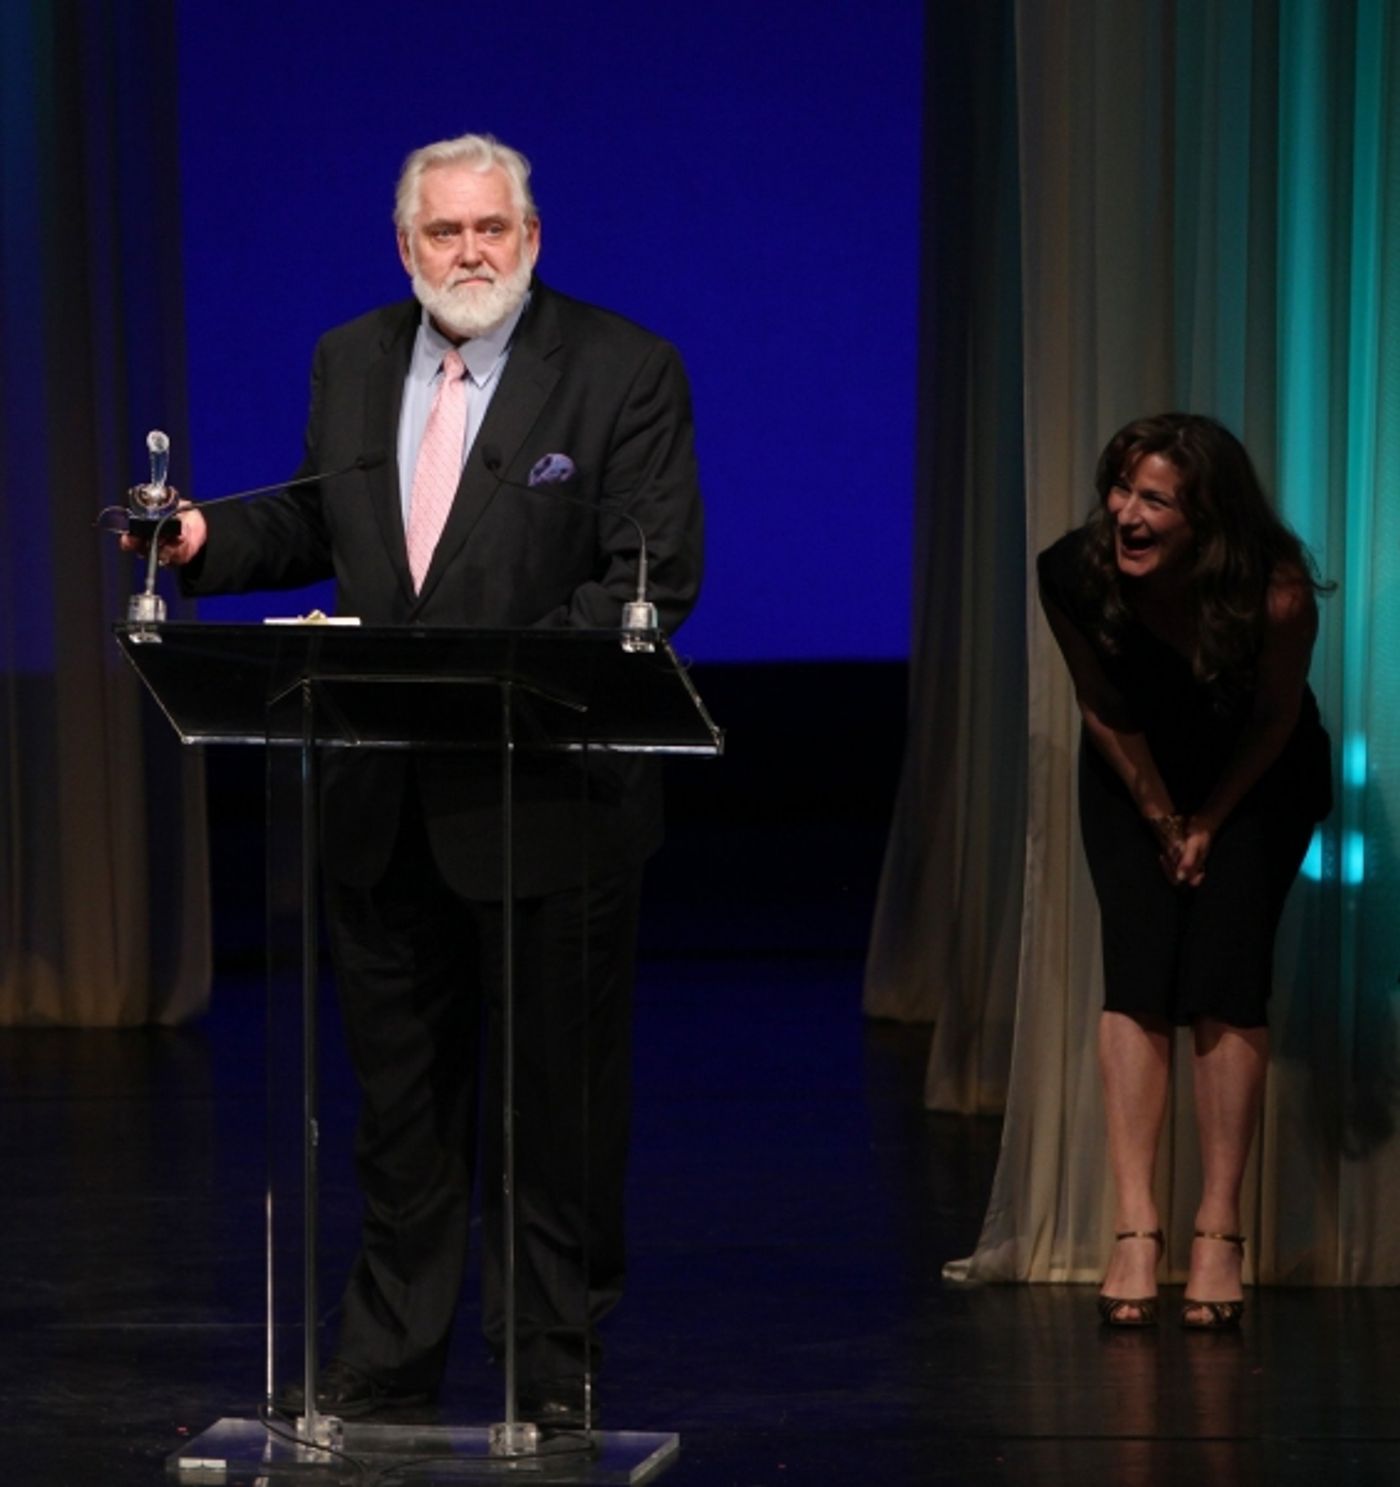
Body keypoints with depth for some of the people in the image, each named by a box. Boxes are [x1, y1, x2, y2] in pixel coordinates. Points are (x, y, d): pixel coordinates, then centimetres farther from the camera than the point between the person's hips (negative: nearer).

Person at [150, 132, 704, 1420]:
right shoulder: (350, 363, 9)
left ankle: (554, 1356, 13)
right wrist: (208, 540, 0)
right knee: (400, 1086, 12)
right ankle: (393, 1349, 21)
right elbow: (315, 526, 20)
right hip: (385, 798, 5)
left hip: (548, 793, -5)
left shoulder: (625, 370, -7)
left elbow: (657, 576, -12)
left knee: (557, 1090, 4)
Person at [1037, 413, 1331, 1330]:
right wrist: (1161, 820, -3)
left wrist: (1209, 822, -6)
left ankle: (1220, 1235, -7)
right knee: (1137, 978, -11)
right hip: (1137, 778, 2)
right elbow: (1103, 708, -10)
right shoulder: (1075, 575, -28)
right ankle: (1136, 1228, -14)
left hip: (1256, 782, -2)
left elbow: (1276, 718, -15)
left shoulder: (1276, 595, -34)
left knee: (1227, 989, -11)